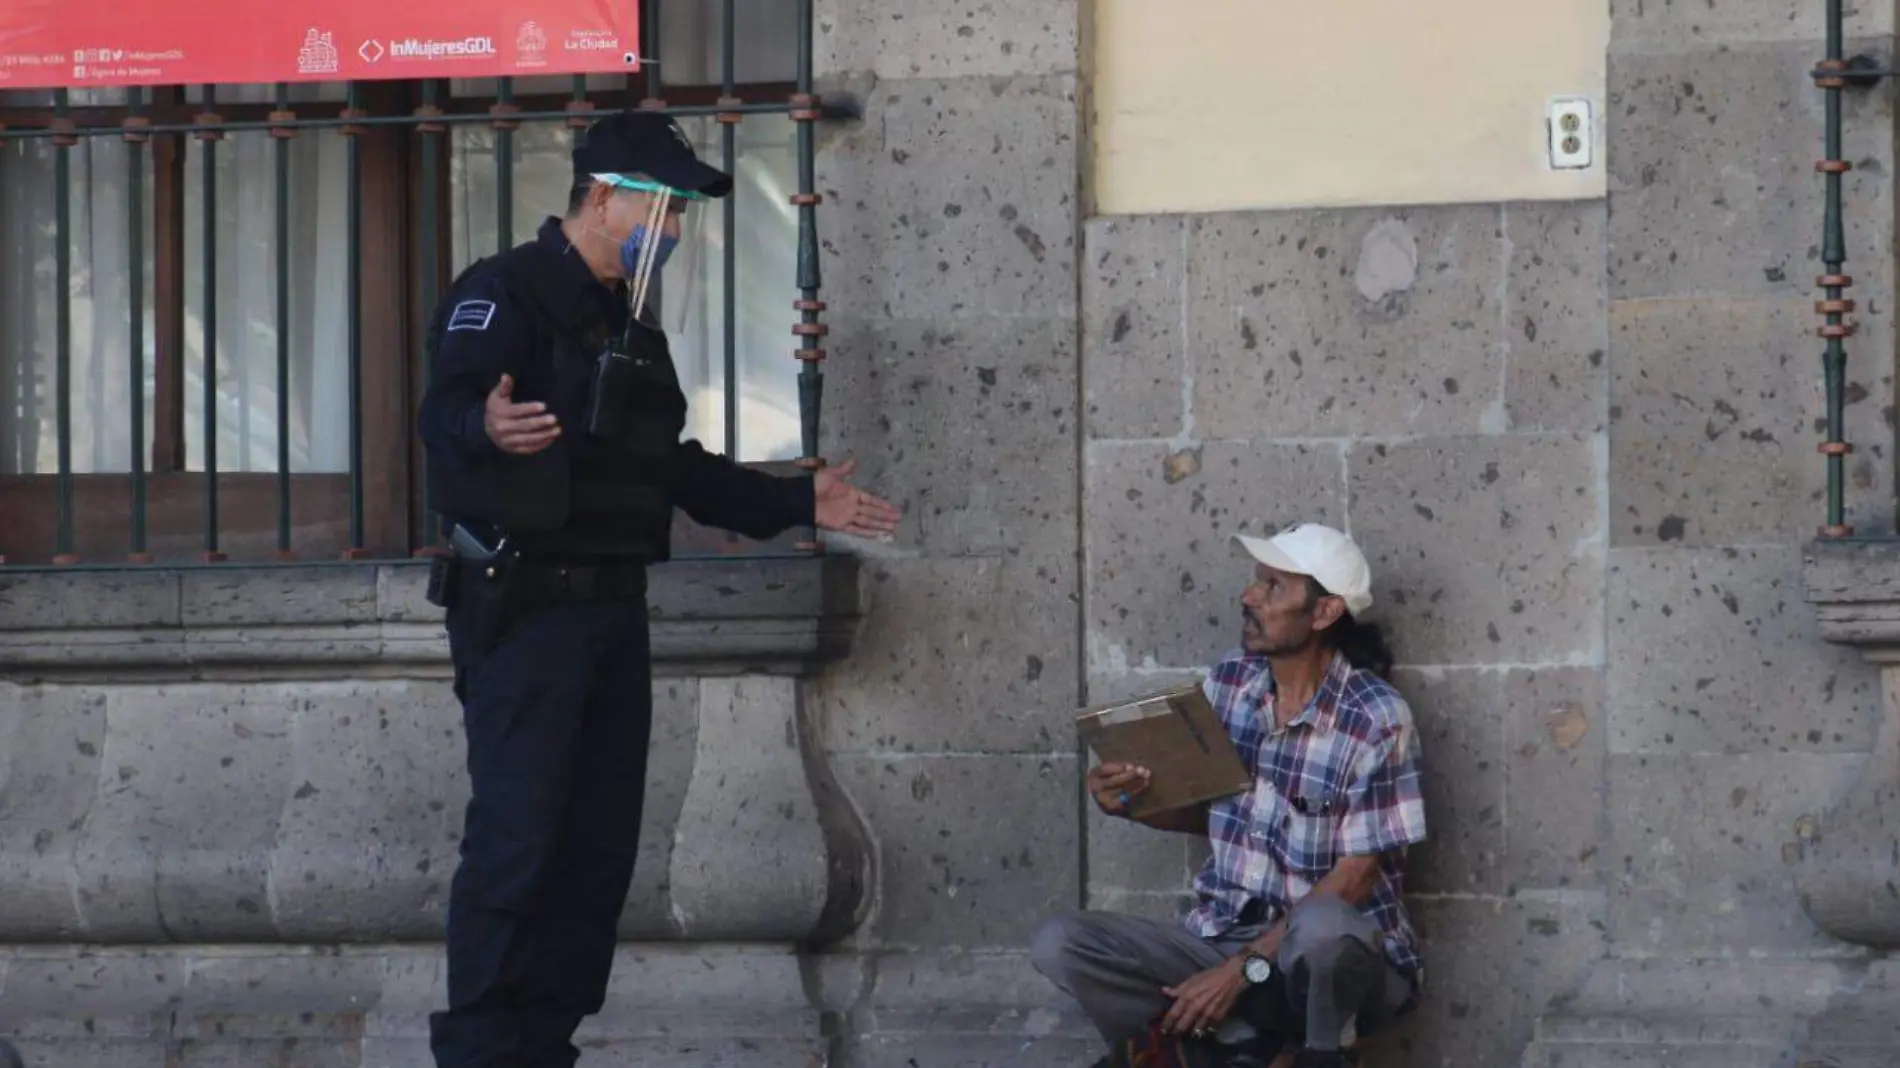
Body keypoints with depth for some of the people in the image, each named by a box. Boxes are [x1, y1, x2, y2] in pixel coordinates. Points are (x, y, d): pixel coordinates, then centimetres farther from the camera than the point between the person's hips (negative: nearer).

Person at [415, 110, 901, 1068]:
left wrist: (796, 505, 23)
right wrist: (487, 427, -47)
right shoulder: (505, 294, -8)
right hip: (522, 607, -9)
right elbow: (444, 411, -23)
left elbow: (674, 468, 26)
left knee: (600, 843, 7)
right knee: (516, 837, -13)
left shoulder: (629, 325, 21)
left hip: (611, 610, 9)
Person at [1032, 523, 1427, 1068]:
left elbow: (1351, 880, -16)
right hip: (1224, 936, 5)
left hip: (1342, 961, -5)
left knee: (1322, 927, -42)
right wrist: (1133, 802, -6)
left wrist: (1245, 968, -21)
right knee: (1059, 945, -17)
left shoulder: (1375, 718, -15)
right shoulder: (1227, 683, 2)